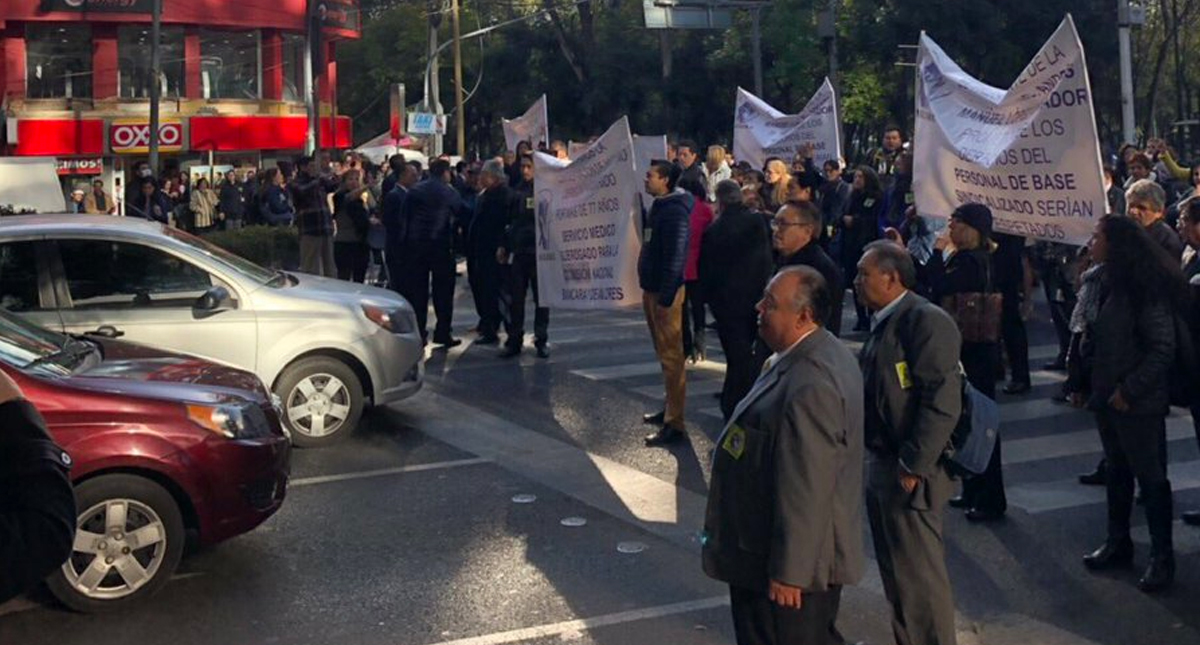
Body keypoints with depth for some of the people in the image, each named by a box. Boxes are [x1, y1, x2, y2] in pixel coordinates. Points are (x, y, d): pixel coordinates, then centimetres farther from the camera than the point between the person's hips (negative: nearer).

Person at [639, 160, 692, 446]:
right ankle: (670, 408, 29)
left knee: (671, 356, -7)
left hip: (666, 292, -10)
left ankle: (675, 423, -6)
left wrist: (665, 296, -24)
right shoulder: (660, 206, 14)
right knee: (664, 354, 18)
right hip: (653, 289, 10)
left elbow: (675, 256, -22)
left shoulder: (674, 210, -17)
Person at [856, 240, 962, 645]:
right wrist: (880, 460, 13)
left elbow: (942, 402, -23)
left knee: (919, 574, 1)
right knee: (897, 571, 19)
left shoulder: (926, 321, -17)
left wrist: (913, 466, -21)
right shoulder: (883, 322, 11)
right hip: (881, 464, 9)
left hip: (909, 473, -9)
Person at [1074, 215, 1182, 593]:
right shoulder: (1101, 284, 5)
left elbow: (1163, 349, -19)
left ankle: (1162, 558, 12)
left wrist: (1130, 390, -19)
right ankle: (1118, 544, 31)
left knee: (1151, 477, 2)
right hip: (1106, 397, 8)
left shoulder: (1145, 291, -18)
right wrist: (1082, 382, 9)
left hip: (1139, 403, -8)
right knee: (1117, 471, 18)